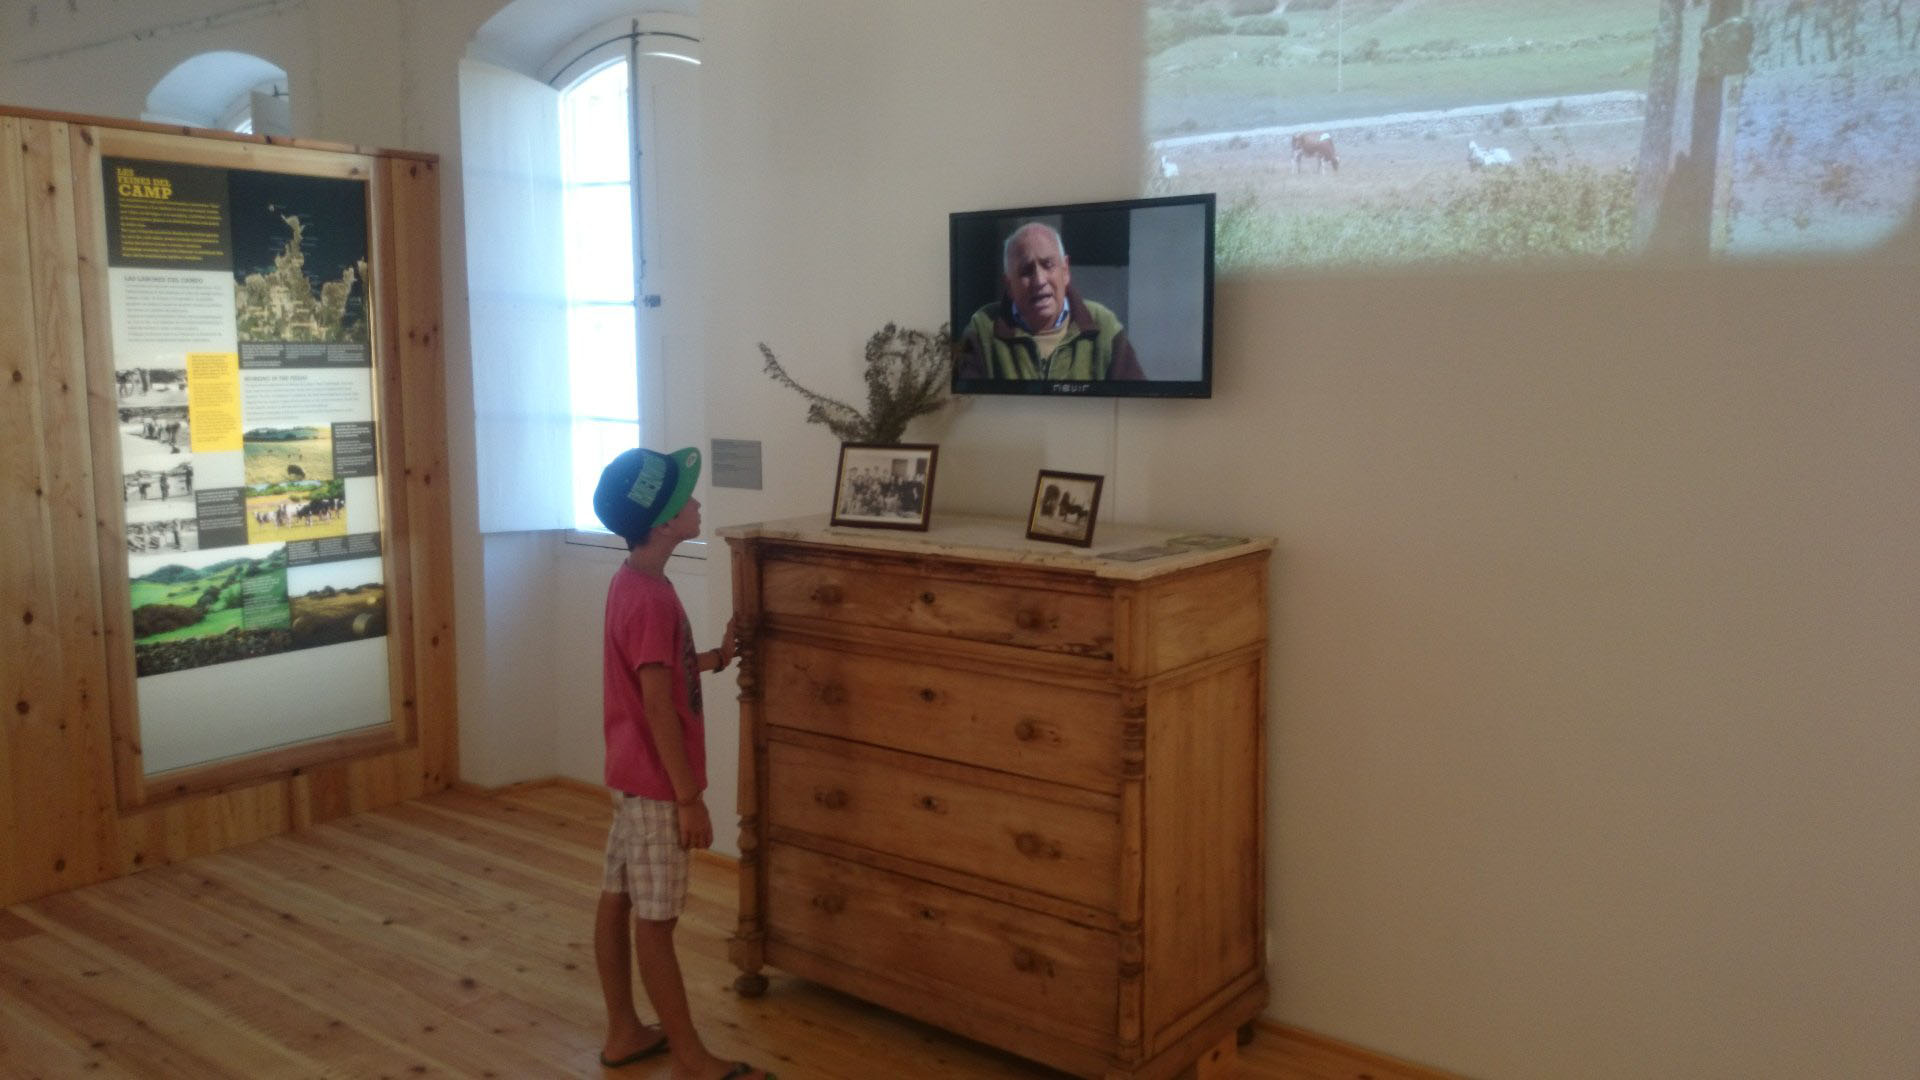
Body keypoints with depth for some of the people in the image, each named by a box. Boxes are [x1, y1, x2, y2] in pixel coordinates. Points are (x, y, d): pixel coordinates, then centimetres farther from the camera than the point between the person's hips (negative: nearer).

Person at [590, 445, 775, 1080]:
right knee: (655, 919, -1)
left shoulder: (632, 582, 7)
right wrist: (690, 798, -19)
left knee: (617, 900, 16)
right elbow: (659, 708, -23)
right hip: (655, 782, -10)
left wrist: (718, 658, 14)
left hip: (633, 774, 10)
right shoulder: (651, 598, -23)